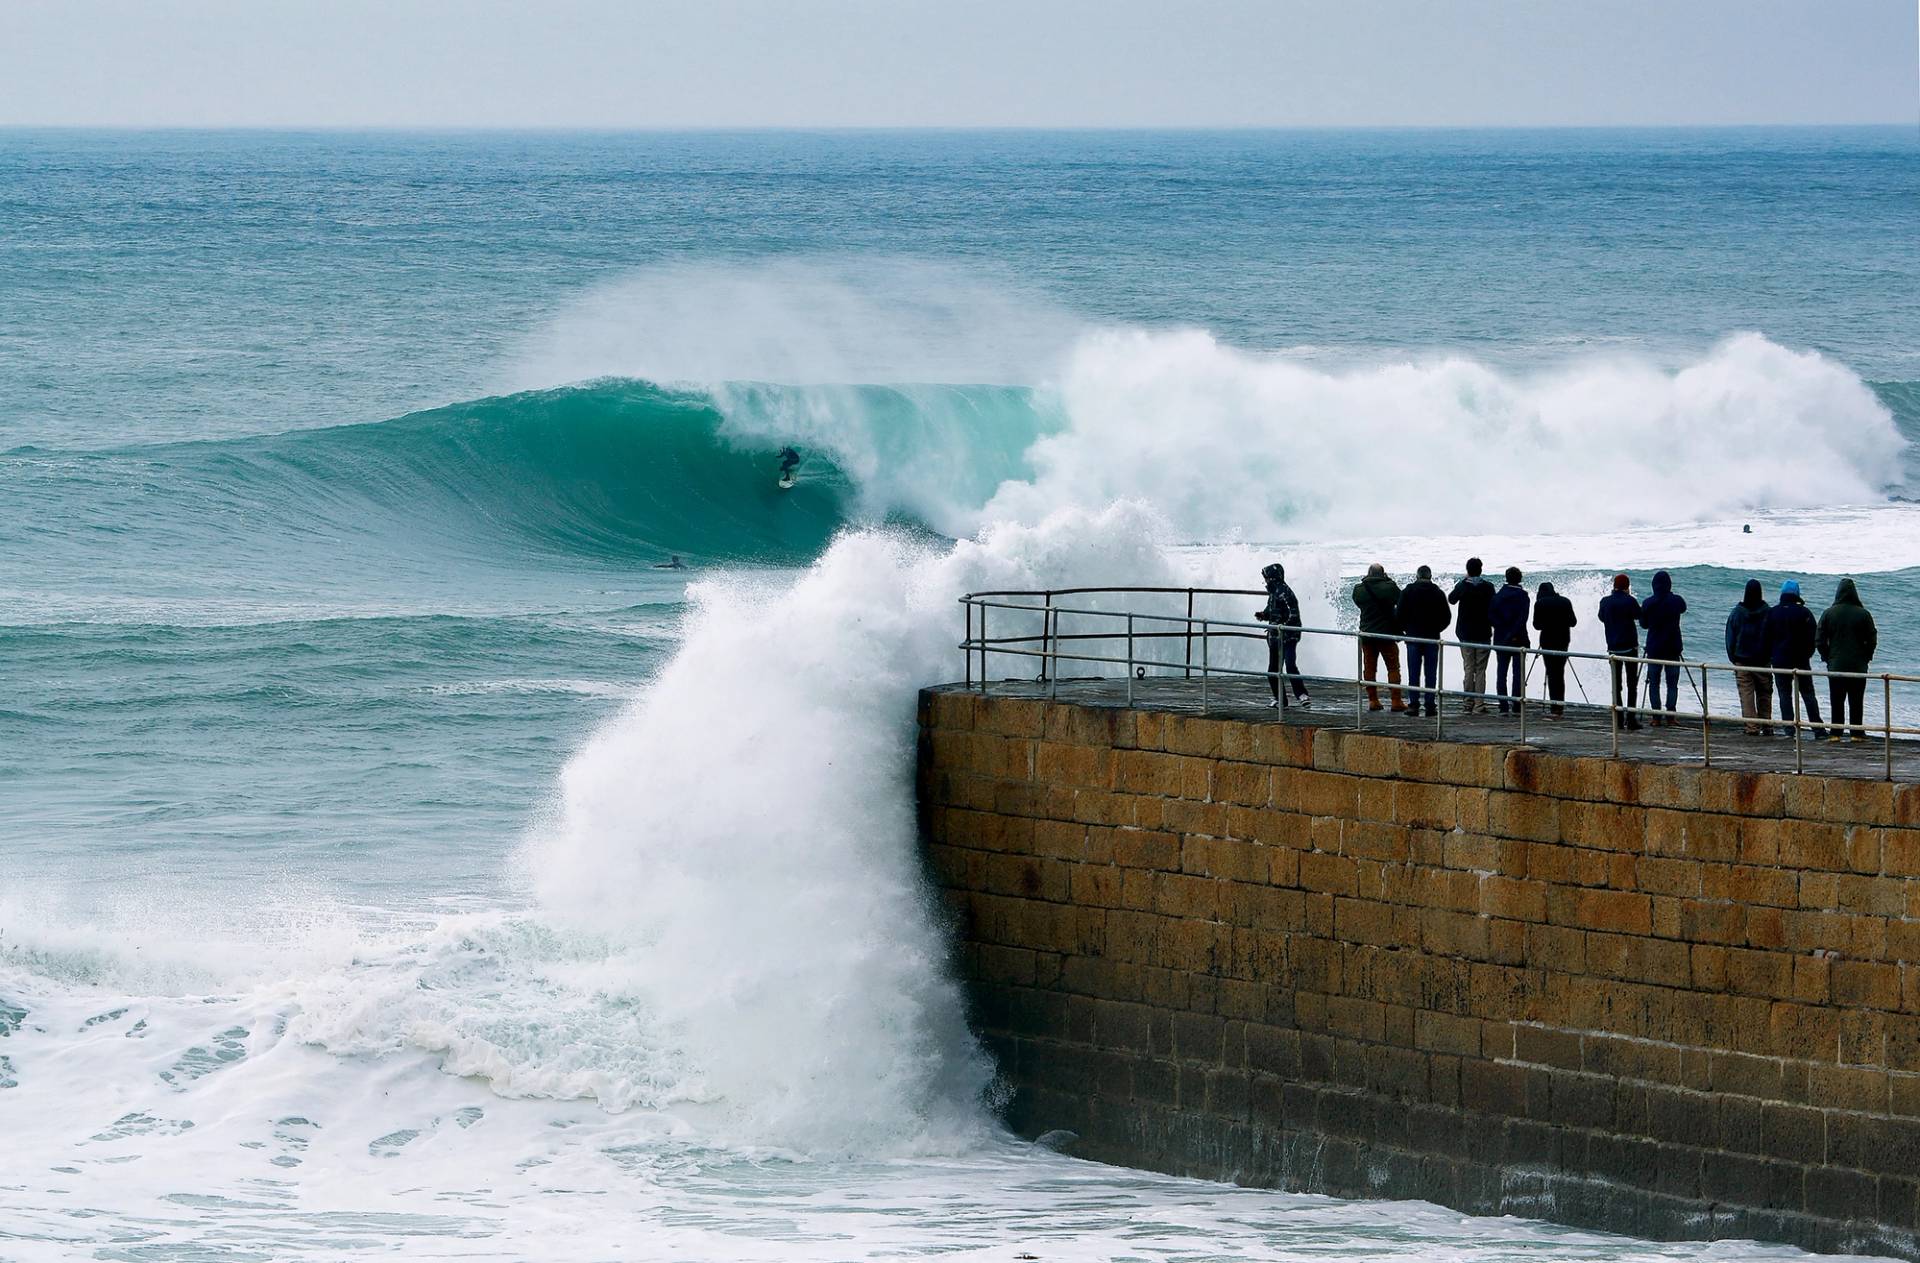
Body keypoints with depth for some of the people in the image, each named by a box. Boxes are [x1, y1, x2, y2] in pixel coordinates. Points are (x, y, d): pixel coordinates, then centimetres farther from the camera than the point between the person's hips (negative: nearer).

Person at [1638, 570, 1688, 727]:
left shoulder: (1648, 603, -7)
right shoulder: (1676, 601, -6)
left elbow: (1644, 624, 4)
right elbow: (1683, 608, 18)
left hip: (1654, 649, 0)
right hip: (1672, 649, 0)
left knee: (1654, 684, 6)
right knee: (1672, 684, 5)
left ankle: (1656, 717, 1)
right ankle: (1670, 717, 0)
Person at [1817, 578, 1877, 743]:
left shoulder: (1829, 613, -3)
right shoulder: (1863, 614, -6)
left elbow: (1819, 641, -2)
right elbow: (1872, 640, -3)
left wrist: (1827, 658, 10)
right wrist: (1866, 657, 11)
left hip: (1836, 665, 1)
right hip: (1858, 665, -1)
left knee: (1837, 700, 7)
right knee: (1856, 701, 4)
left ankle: (1835, 732, 5)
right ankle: (1856, 733, 2)